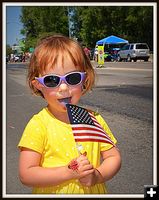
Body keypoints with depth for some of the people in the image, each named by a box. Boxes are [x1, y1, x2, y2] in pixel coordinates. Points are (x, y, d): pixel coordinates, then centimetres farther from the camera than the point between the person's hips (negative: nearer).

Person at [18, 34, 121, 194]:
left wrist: (97, 176, -20)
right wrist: (69, 172, -28)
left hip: (93, 192, 3)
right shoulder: (38, 125, -19)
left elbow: (113, 157, -2)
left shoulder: (94, 119, -9)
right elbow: (26, 175, -21)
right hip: (52, 192, -2)